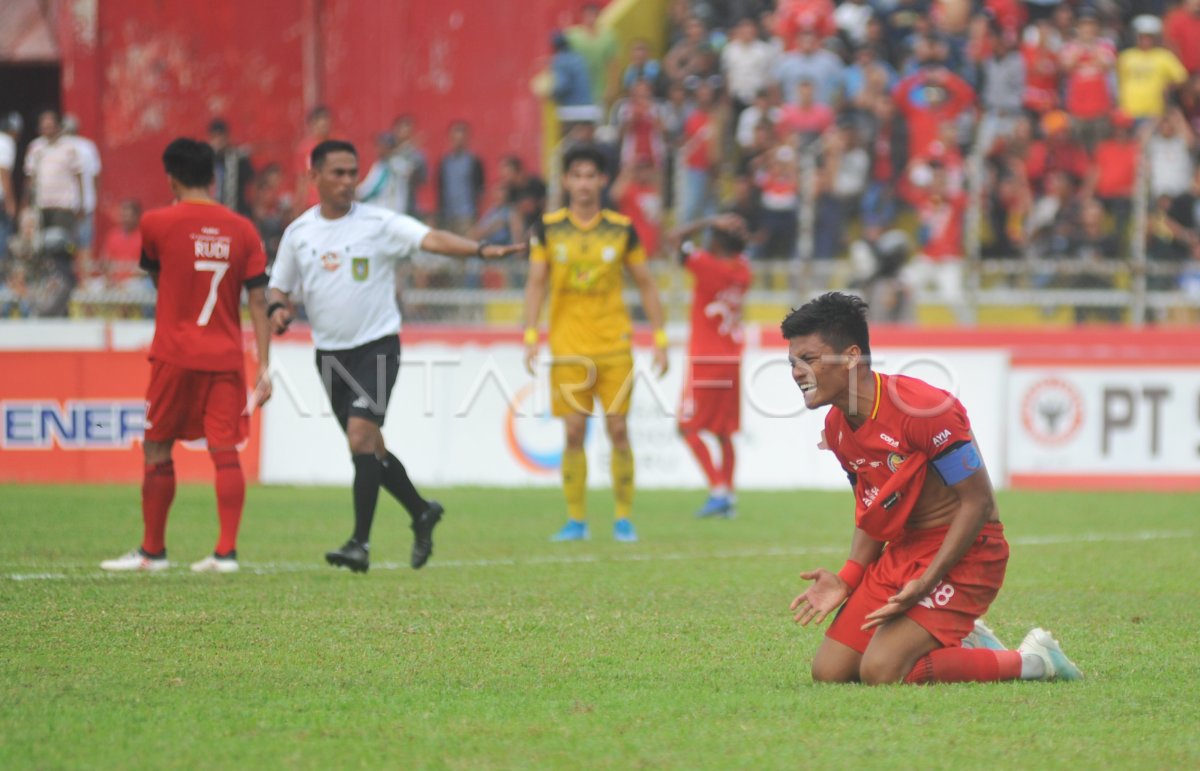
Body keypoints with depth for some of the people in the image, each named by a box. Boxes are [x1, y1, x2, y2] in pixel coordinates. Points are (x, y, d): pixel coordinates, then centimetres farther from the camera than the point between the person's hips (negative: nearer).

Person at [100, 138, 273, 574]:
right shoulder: (242, 230, 2)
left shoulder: (156, 223, -5)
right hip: (226, 358, 2)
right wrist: (264, 367, 0)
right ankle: (226, 551, -5)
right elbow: (259, 300, -1)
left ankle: (152, 550, 15)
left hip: (175, 356, -2)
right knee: (225, 452, 2)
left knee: (157, 450, 9)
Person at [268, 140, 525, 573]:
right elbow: (280, 286, 13)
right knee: (370, 449, 11)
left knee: (361, 437, -19)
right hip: (329, 353, 5)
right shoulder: (298, 233, 5)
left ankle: (360, 544, -19)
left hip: (376, 346, -5)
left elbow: (431, 240, -20)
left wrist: (481, 251, -35)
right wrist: (277, 308, -10)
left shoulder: (378, 224, -7)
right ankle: (422, 513, 33)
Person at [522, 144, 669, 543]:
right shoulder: (548, 228, 3)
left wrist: (660, 338, 4)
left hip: (614, 343, 0)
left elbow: (646, 285, 9)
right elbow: (536, 283, 4)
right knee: (574, 432, -3)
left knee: (618, 429, -4)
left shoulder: (622, 229, 3)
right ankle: (575, 519, 5)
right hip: (568, 346, 0)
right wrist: (531, 335, -7)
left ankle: (624, 518, 5)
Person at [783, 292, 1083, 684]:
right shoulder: (836, 427, 4)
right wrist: (847, 581, -1)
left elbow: (978, 502, -20)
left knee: (882, 673, -24)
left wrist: (924, 585, -25)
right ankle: (962, 645, 17)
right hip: (901, 550, 8)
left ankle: (1032, 662, -6)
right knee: (828, 672, -1)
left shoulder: (922, 409, -23)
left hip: (961, 553, -8)